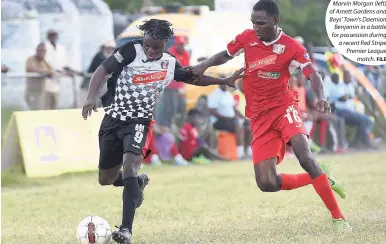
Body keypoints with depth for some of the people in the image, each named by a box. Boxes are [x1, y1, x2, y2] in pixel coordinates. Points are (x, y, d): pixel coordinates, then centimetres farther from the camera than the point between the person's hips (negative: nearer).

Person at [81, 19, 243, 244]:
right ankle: (138, 182, 47)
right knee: (106, 179, 11)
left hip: (140, 121, -1)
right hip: (113, 118, 1)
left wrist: (224, 81, 17)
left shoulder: (170, 63, 2)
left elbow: (193, 78, 21)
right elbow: (103, 70, -15)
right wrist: (91, 97, -30)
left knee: (130, 164, -27)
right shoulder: (131, 51, -10)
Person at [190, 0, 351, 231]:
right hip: (259, 117, 4)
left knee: (304, 155, -30)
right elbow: (225, 55, 20)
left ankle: (338, 217, -21)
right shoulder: (246, 39, 2)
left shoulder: (291, 47, -9)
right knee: (267, 184, -7)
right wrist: (204, 66, 2)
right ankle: (320, 177, 18)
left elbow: (313, 75, -17)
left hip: (284, 106, -4)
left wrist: (321, 97, -38)